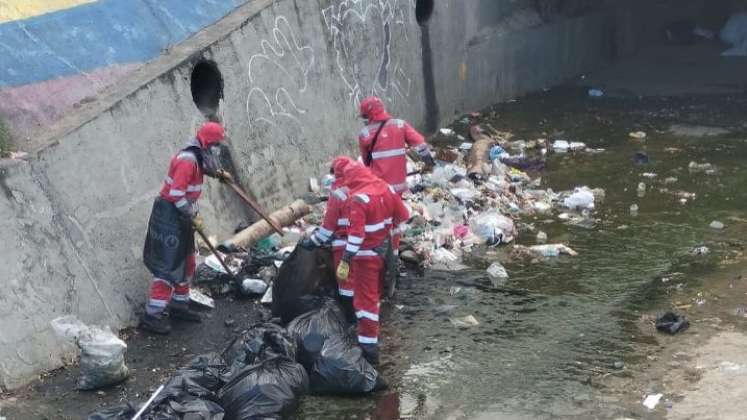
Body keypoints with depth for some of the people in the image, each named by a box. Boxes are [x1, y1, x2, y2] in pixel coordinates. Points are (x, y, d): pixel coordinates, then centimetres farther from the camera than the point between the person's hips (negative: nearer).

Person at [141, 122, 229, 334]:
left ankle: (179, 306, 32)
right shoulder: (187, 160, -22)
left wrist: (218, 173, 27)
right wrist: (193, 217, -20)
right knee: (169, 266, -10)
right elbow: (176, 194, -27)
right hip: (170, 215, -10)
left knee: (186, 263, 18)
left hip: (181, 215, 10)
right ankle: (152, 316, -7)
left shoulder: (197, 157, 8)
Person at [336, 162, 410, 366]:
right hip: (383, 250, 8)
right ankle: (370, 333, 42)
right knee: (375, 293, 24)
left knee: (365, 298, -2)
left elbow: (356, 233, -29)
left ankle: (369, 347, -1)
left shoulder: (358, 198, -24)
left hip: (366, 256, -8)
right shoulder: (387, 189, -1)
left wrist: (345, 261, -25)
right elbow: (403, 216, 8)